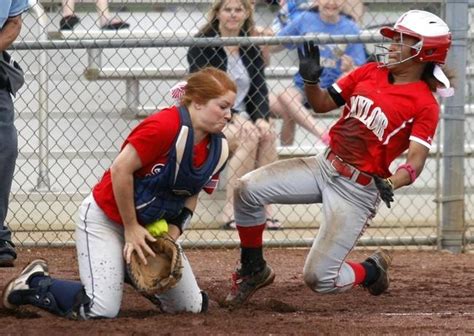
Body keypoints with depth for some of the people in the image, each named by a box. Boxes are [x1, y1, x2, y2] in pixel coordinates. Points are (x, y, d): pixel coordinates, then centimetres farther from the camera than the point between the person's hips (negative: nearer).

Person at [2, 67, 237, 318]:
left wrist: (174, 229, -8)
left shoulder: (218, 148, -3)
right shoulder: (166, 126, -27)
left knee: (193, 306, 6)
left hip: (153, 226, 8)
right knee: (102, 310, -20)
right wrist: (131, 228, -20)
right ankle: (34, 283, 5)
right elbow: (121, 169, -27)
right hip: (106, 217, -8)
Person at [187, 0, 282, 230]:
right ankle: (231, 211, -30)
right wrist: (235, 118, -24)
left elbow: (259, 89, 5)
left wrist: (261, 118, -15)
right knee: (249, 136, -30)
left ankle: (263, 209, -23)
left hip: (242, 116, 5)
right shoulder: (202, 45, -6)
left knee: (268, 133, -25)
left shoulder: (251, 47, 11)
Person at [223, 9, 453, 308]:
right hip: (325, 165, 6)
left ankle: (372, 271, 23)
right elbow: (322, 103, 12)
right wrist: (311, 80, -9)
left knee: (319, 278, -11)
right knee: (248, 188, -12)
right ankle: (254, 271, 9)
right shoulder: (370, 73, 6)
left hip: (358, 190, -6)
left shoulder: (425, 106, -12)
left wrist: (391, 184, -40)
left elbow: (416, 161, -20)